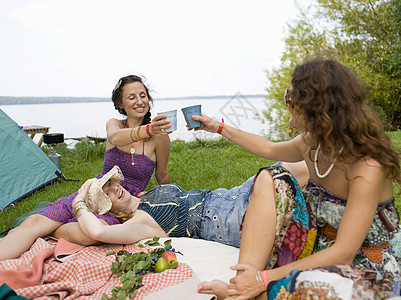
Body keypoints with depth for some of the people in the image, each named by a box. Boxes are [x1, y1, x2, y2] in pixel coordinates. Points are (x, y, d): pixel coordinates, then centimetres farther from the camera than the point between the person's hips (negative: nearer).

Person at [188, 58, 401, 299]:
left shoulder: (368, 168, -28)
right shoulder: (311, 143, -5)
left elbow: (343, 253, -30)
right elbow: (269, 149, 16)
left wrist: (265, 278, -32)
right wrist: (220, 128, 22)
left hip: (364, 269, -7)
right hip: (321, 247, 7)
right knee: (269, 179, -14)